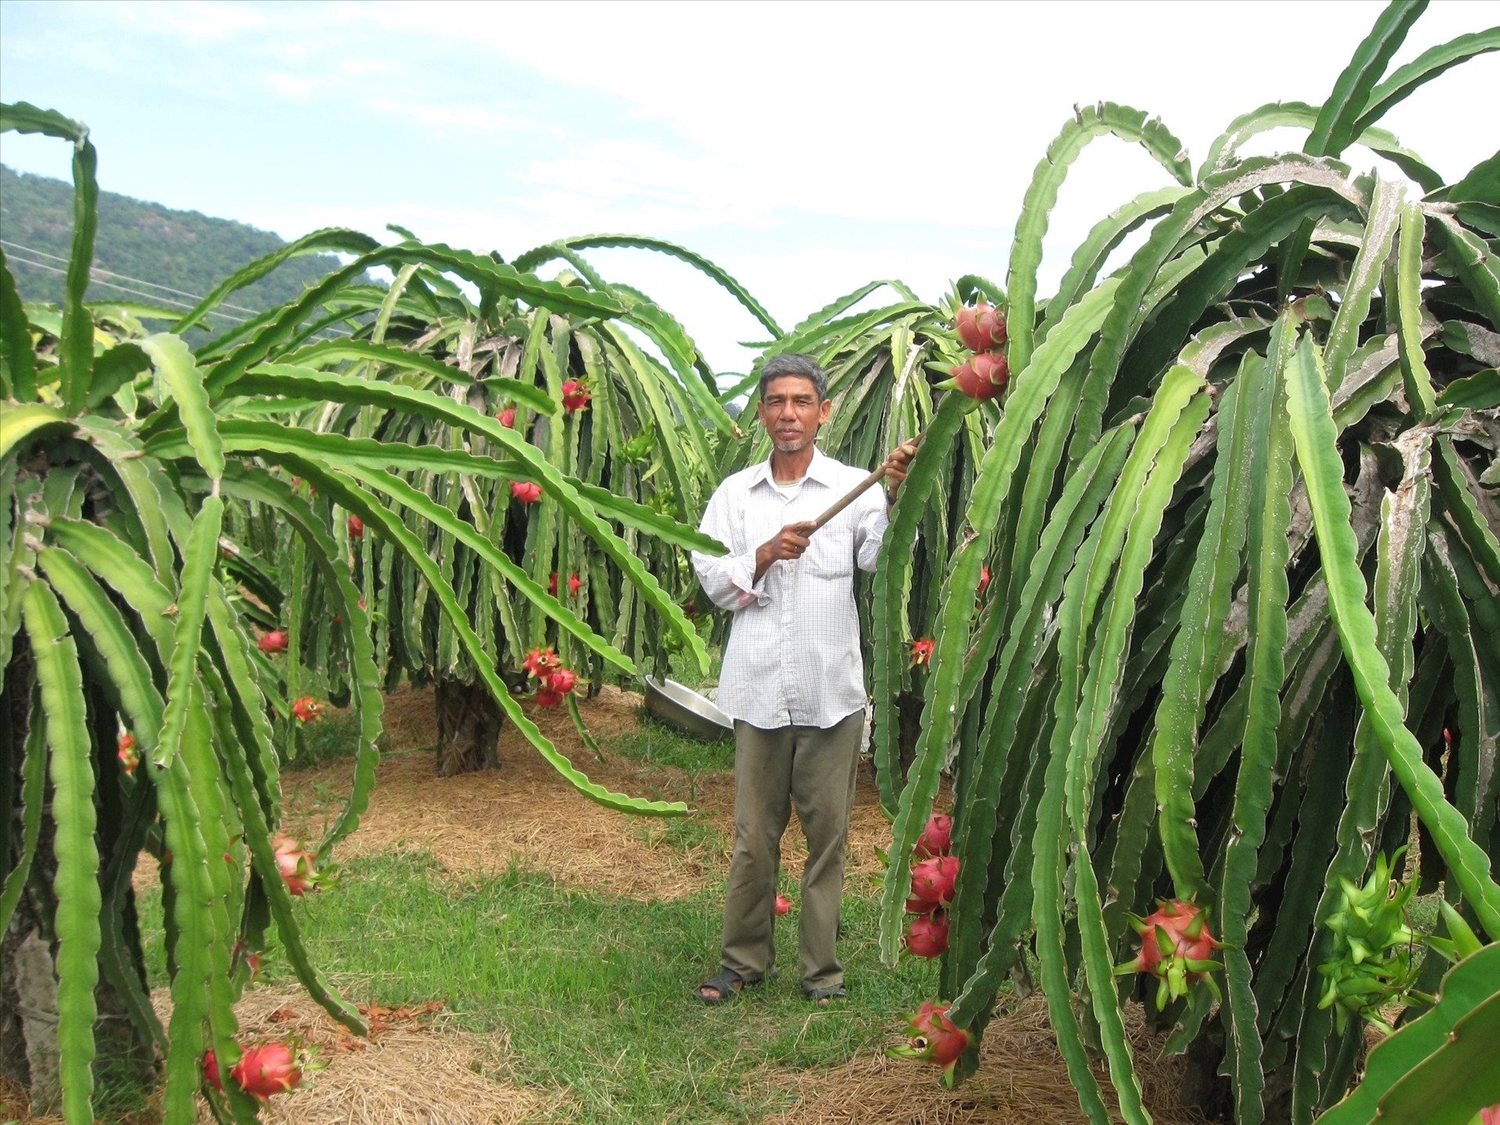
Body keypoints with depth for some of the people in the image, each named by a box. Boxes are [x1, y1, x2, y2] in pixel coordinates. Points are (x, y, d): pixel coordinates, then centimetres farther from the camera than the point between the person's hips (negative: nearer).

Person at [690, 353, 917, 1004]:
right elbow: (713, 582, 3)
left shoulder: (853, 487, 2)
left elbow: (880, 559, -14)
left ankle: (822, 966, 21)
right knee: (754, 834, 10)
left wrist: (896, 500, -32)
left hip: (831, 692, -1)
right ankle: (744, 958, 25)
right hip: (759, 689, 2)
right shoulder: (735, 494, 9)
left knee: (827, 832, 7)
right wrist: (766, 554, -14)